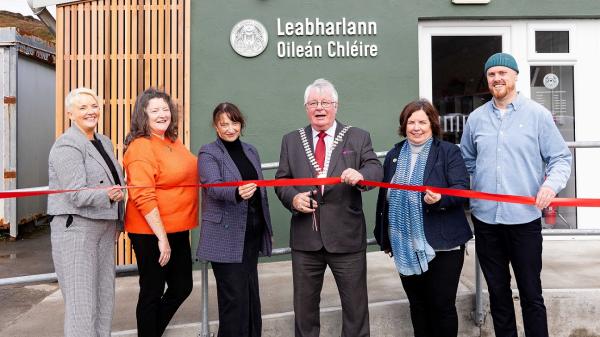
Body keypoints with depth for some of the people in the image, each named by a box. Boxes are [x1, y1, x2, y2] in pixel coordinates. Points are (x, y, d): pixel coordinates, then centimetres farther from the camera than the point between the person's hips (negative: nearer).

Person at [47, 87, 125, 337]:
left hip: (105, 227, 8)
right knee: (81, 301, -4)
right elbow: (77, 193, -19)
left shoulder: (104, 142, 15)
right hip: (75, 228, -8)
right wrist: (107, 195, -32)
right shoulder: (67, 146, -10)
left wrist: (118, 222, 21)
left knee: (105, 296, 13)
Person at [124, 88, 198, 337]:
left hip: (177, 230, 8)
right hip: (152, 233, -8)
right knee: (152, 293, 8)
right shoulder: (141, 147, -16)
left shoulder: (173, 142, 8)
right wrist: (162, 237, -23)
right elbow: (143, 197, -22)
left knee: (182, 287, 18)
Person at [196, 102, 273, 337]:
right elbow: (214, 186, -22)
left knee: (251, 292, 14)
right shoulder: (208, 153, -5)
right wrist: (237, 192, -43)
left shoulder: (251, 151, 12)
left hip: (252, 233, 6)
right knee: (235, 297, -3)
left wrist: (266, 227, 16)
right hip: (227, 236, -6)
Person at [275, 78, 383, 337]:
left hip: (347, 238, -1)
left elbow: (376, 170, -9)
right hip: (305, 238, 2)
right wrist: (293, 198, -13)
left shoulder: (358, 138, 3)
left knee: (356, 305, 11)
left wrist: (361, 175, -32)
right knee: (304, 305, 17)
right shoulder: (291, 141, 8)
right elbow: (281, 181, 8)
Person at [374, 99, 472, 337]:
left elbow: (461, 188, -11)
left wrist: (439, 198, -32)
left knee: (442, 305, 4)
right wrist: (383, 237, 14)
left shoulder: (449, 151, -2)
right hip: (406, 247, 4)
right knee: (417, 304, 16)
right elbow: (384, 198, 13)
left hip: (441, 245, -4)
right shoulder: (394, 155, 10)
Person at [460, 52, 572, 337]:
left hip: (525, 218, -3)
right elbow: (466, 162, 19)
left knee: (531, 294, 4)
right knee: (497, 292, 15)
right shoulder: (476, 118, 9)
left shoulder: (537, 114, 0)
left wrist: (552, 184, -18)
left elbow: (560, 158, 1)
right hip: (485, 219, 3)